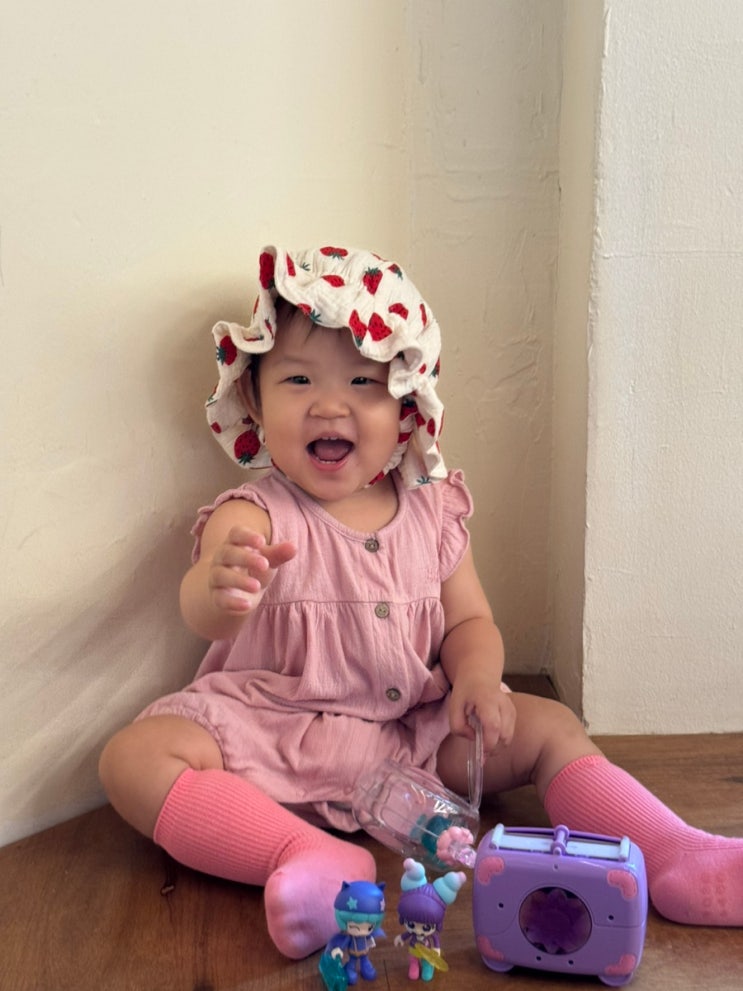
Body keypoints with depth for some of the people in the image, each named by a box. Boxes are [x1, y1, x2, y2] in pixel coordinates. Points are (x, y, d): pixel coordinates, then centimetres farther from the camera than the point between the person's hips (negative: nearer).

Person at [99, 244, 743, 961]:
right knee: (134, 758, -27)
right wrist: (220, 589, -56)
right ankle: (309, 859, -37)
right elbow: (202, 613, -30)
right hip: (270, 735, -3)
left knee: (547, 726, -7)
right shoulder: (253, 518, -11)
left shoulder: (431, 512, 3)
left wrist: (476, 677, -16)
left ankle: (672, 860, -7)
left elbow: (469, 620, 8)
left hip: (414, 736, 4)